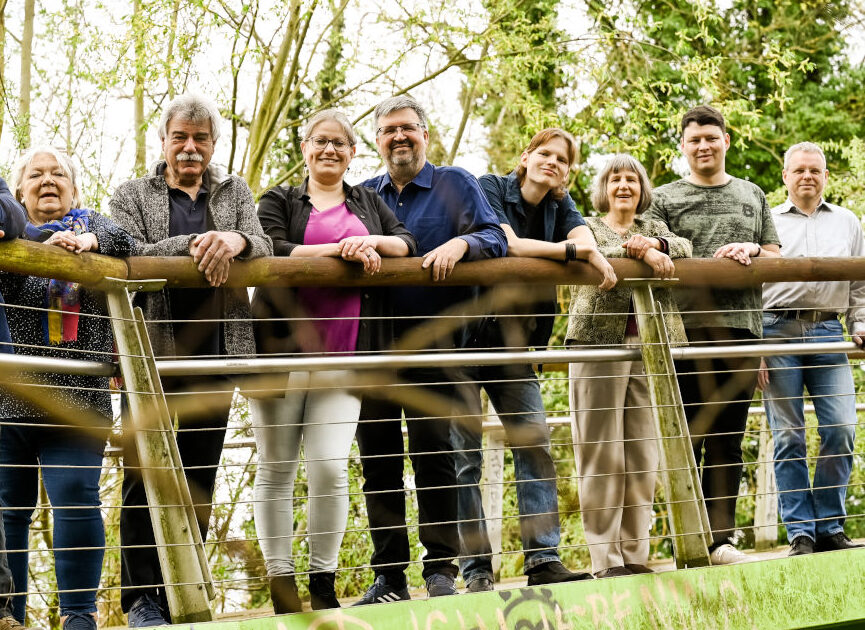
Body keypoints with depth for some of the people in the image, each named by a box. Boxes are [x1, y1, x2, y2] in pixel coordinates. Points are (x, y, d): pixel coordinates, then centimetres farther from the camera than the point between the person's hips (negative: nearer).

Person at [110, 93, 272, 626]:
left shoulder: (235, 192, 17)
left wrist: (236, 240, -23)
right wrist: (194, 245, -22)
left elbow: (264, 247, 0)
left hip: (215, 350, 3)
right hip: (152, 348, -2)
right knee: (145, 472, -6)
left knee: (200, 476, 5)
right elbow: (130, 253, -8)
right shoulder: (133, 195, 10)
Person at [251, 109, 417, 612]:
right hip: (282, 353, -1)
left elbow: (408, 243, 10)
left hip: (342, 358, 1)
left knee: (331, 467, -8)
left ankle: (324, 584, 4)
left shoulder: (369, 203, 19)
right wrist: (340, 249, -14)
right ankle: (280, 582, 9)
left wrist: (373, 241, -9)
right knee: (277, 470, 2)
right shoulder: (281, 201, 9)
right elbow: (270, 252, -9)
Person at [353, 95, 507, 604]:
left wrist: (461, 243, -23)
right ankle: (389, 575, 11)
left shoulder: (456, 185, 7)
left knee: (434, 454, -5)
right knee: (378, 460, 4)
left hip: (435, 345, -3)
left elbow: (495, 237, -2)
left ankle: (442, 570, 2)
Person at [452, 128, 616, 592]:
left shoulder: (560, 206, 8)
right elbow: (508, 244, -23)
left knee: (535, 445, -5)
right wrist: (570, 249, -25)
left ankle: (543, 561, -4)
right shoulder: (489, 188, -7)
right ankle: (475, 569, -1)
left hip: (515, 345, 5)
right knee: (465, 454, -5)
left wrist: (594, 254, -35)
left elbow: (583, 236, -13)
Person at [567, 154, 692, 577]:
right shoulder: (588, 227, 11)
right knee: (602, 455, -6)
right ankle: (605, 558, -4)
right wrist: (639, 252, -23)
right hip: (599, 342, -4)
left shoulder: (654, 229, 21)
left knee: (643, 455, 3)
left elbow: (684, 248, 1)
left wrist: (655, 244, -17)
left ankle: (635, 554, 8)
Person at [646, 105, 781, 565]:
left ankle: (720, 537, 8)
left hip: (740, 327, 3)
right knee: (686, 437, -3)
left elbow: (775, 258, 17)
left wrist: (750, 251, -4)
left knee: (728, 439, 4)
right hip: (686, 330, -3)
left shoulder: (752, 196, 19)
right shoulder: (665, 199, 10)